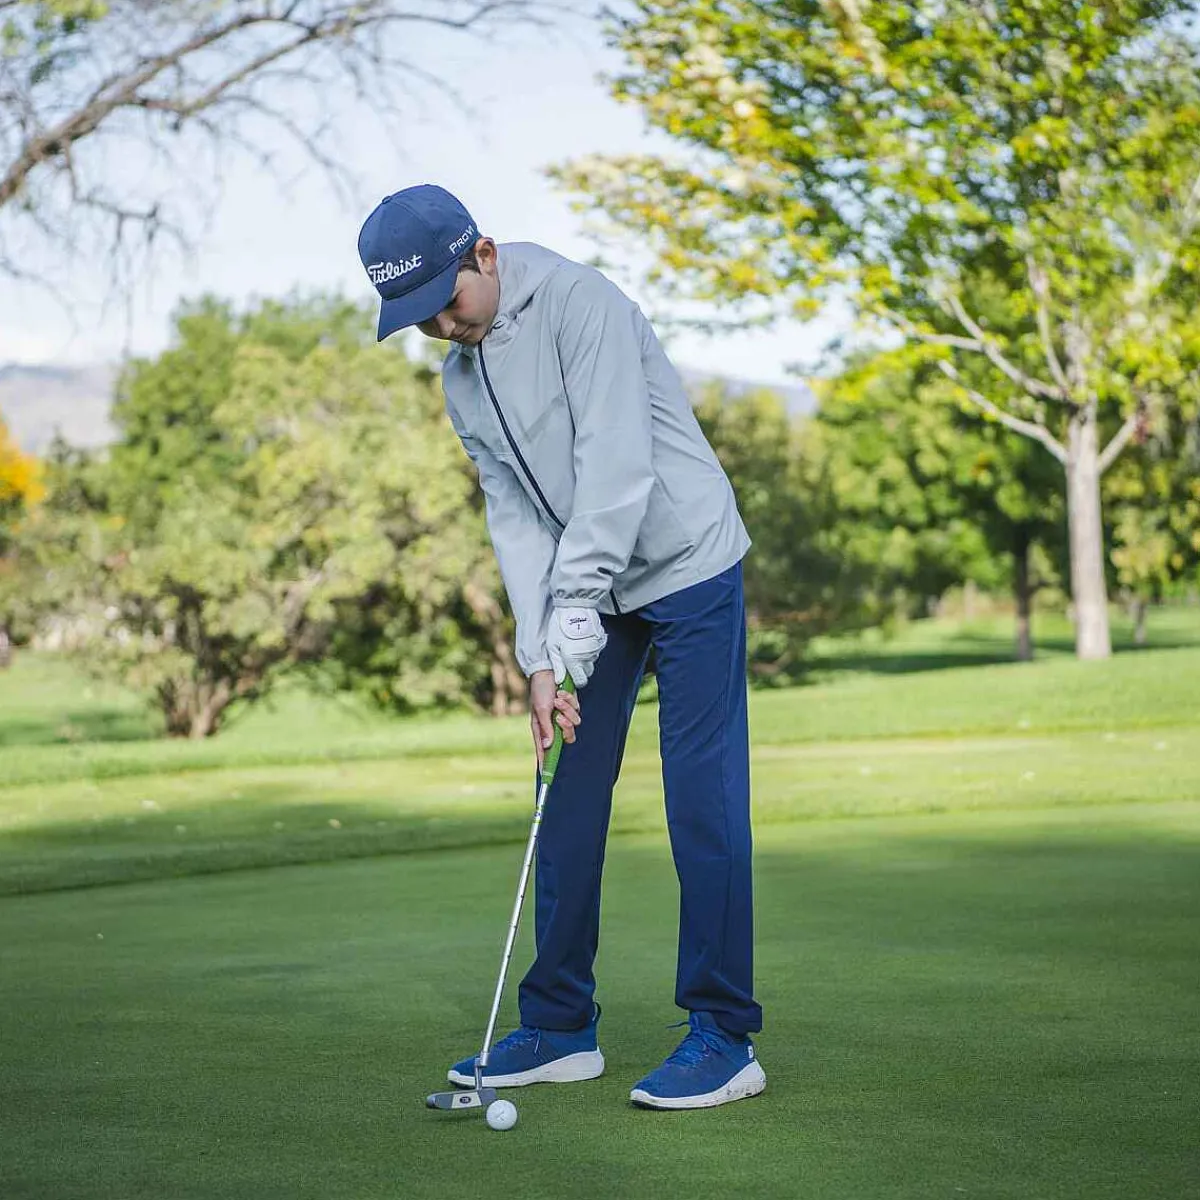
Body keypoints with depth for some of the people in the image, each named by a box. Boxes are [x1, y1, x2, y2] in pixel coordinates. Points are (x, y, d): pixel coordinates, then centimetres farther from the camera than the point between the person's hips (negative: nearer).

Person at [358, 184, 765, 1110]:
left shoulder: (579, 303, -17)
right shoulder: (461, 380, 7)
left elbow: (617, 473, -24)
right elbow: (515, 517, 3)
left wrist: (572, 627, -24)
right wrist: (540, 659, -9)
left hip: (686, 565, -7)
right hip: (591, 593, 8)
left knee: (703, 800, -8)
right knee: (568, 799, 7)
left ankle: (726, 1038, -1)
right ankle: (560, 1028, 17)